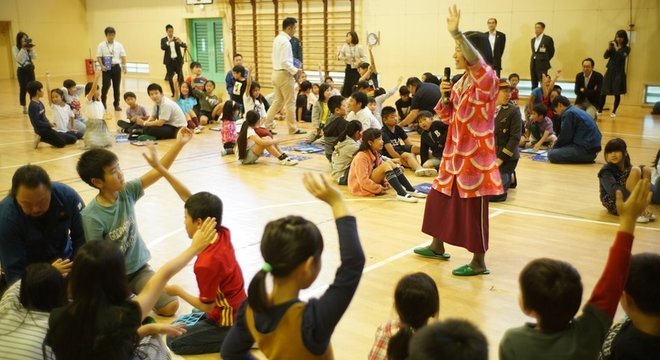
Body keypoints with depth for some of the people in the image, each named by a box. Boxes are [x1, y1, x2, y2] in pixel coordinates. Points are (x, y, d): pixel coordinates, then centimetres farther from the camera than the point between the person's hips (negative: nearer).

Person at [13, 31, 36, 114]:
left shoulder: (29, 47, 6)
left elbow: (34, 57, 0)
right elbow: (17, 58, -19)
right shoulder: (15, 48, -5)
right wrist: (23, 49, -22)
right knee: (23, 89, -2)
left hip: (30, 69, 4)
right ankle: (24, 108, 6)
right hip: (21, 70, -4)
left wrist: (31, 49, -14)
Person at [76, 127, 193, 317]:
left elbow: (158, 172, -12)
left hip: (139, 267, 4)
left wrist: (179, 143, -19)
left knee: (170, 306, -7)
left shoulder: (127, 192, -9)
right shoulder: (92, 217, -22)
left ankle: (133, 292, 17)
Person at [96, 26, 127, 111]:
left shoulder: (119, 45, 6)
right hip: (106, 68, -2)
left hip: (116, 67, 2)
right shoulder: (101, 45, 0)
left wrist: (124, 66, -5)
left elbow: (123, 56, 6)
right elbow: (99, 57, -3)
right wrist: (102, 66, -16)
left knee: (117, 86, 5)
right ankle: (103, 102, 10)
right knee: (106, 85, -9)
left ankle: (116, 104, 14)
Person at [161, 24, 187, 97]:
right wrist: (168, 42, -31)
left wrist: (181, 42, -26)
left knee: (180, 77, -6)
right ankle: (173, 93, 7)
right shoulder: (163, 40, 5)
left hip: (178, 60, 0)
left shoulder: (177, 39, 8)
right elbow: (162, 48, -14)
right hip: (169, 61, 0)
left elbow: (185, 46, -4)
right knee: (170, 77, 0)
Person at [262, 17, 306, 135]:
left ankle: (266, 125, 14)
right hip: (284, 74, -9)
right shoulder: (285, 41, -18)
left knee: (278, 101, 16)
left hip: (276, 73, 9)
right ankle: (293, 129, 9)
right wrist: (295, 70, -13)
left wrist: (293, 69, 14)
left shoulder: (277, 39, 11)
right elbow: (285, 62, -24)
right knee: (290, 103, 1)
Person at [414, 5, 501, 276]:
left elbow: (476, 61, -37)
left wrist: (455, 32, -43)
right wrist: (445, 96, -2)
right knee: (439, 198, 16)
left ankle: (479, 262, 11)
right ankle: (438, 247, 34)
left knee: (474, 207, -2)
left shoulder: (487, 79, -12)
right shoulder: (460, 82, 11)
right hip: (454, 152, 8)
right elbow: (448, 118, 15)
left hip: (476, 154, -8)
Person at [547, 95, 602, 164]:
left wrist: (554, 148, 8)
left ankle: (585, 158, -7)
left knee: (552, 154, -18)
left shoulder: (568, 113, -9)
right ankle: (587, 158, 9)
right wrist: (557, 143, 25)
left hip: (586, 150, -10)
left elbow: (565, 137, -7)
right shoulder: (578, 111, 19)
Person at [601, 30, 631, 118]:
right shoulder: (612, 47, 6)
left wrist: (616, 48, -21)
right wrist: (609, 48, -16)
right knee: (603, 92, -4)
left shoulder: (626, 48, -1)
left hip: (619, 73, -2)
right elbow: (605, 56, -3)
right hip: (610, 71, 2)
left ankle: (614, 112, 13)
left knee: (617, 93, 2)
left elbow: (622, 56, -18)